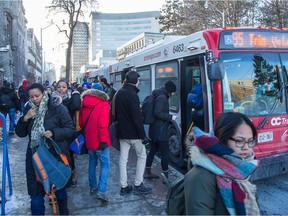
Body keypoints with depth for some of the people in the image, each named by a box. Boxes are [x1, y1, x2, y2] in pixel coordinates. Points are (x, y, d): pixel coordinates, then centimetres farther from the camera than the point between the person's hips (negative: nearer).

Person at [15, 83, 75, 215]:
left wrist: (53, 133, -25)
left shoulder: (57, 108, -11)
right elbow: (20, 133, 4)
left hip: (55, 154, -3)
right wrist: (25, 119, -14)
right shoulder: (29, 109, 3)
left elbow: (70, 128, -9)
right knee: (35, 189, 8)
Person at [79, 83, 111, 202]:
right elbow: (102, 124, -20)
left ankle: (93, 187, 27)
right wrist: (103, 140, -17)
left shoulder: (84, 102, 9)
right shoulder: (103, 103, -10)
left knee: (92, 162, 19)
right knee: (105, 164, 0)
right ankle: (101, 191, -8)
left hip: (88, 139, 6)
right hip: (99, 139, -6)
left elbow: (81, 121, 14)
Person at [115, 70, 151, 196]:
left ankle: (124, 187, 17)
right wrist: (143, 135, -17)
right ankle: (138, 185, 10)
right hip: (133, 133, -7)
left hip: (122, 132, 8)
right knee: (142, 156, 8)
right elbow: (137, 117, -20)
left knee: (123, 158, 9)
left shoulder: (119, 93, 9)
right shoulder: (132, 94, -17)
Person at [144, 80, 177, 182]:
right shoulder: (162, 97, -16)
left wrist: (168, 117, 20)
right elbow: (157, 113, -24)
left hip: (155, 129, 10)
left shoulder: (159, 96, 15)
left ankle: (147, 172, 29)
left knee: (153, 150, 18)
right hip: (160, 130, -10)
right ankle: (165, 176, 4)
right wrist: (170, 117, -17)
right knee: (165, 152, -3)